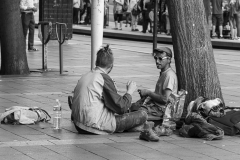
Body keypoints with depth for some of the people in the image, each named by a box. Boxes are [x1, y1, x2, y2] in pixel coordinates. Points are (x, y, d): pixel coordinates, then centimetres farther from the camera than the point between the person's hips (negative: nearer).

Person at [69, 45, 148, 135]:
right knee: (142, 115, -9)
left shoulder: (84, 77, 11)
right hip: (95, 127, -8)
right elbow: (121, 107, -12)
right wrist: (129, 91, 6)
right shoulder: (104, 78, -11)